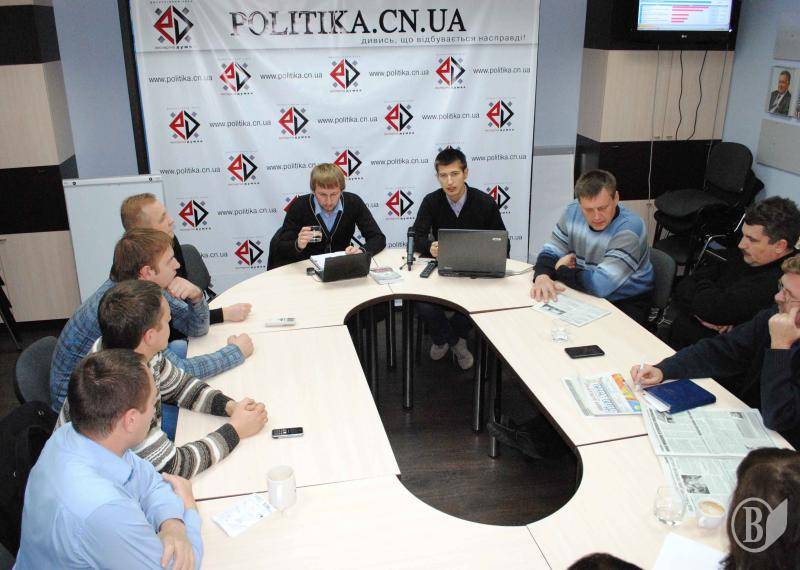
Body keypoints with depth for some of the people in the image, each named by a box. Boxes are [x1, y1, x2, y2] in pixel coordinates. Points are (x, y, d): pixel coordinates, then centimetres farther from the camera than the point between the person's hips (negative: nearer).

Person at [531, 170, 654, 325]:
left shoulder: (630, 228, -25)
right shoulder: (573, 212, -7)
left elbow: (600, 284, -32)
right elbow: (550, 251, -1)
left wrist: (561, 270, -17)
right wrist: (542, 275, -24)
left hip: (626, 302, -3)